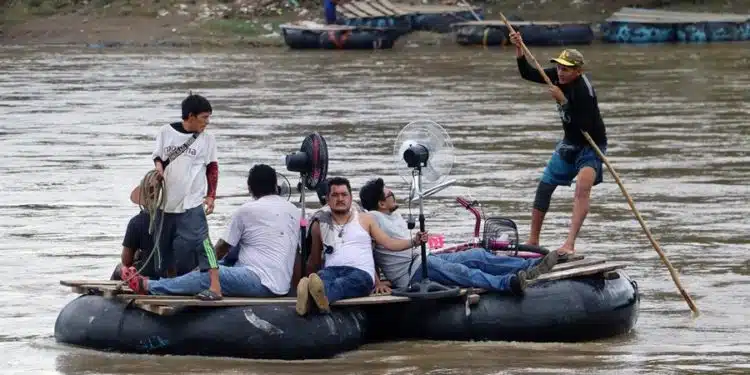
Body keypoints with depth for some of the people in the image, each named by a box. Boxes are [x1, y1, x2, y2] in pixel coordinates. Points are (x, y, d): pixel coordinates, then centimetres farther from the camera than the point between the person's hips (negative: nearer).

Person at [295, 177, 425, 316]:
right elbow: (314, 260, 28)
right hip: (332, 270, 1)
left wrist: (413, 241, 5)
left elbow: (388, 243, 16)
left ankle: (324, 295, -74)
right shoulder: (320, 225, 19)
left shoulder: (364, 219, 18)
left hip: (361, 272, -1)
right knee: (321, 277, -39)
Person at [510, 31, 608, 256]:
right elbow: (528, 74, 5)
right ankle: (533, 241, 23)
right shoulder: (558, 77, -5)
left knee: (582, 187, -30)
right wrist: (519, 49, -9)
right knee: (544, 186, 10)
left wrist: (563, 101, -34)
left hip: (591, 146, -9)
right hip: (570, 144, 9)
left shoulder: (583, 90, -28)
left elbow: (584, 126, -33)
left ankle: (570, 244, -38)